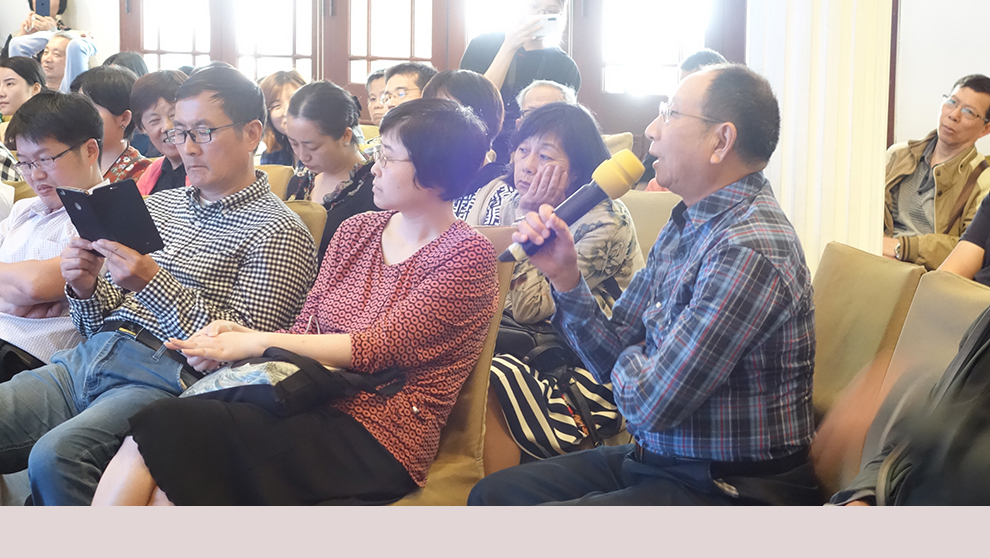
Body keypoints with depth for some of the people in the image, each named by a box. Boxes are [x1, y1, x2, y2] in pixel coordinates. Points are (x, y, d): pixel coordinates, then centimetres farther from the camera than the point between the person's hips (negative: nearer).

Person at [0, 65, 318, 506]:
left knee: (55, 456, -31)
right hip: (86, 359, 7)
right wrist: (86, 289, -1)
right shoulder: (158, 205, 21)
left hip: (167, 379, -7)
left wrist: (153, 284, -18)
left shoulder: (279, 233, 0)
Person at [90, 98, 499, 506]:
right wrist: (240, 335, -9)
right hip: (312, 408, 6)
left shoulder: (469, 257, -6)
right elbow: (307, 329, 12)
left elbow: (376, 349, -12)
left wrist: (256, 343, -12)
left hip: (375, 442, -6)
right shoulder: (357, 231, 15)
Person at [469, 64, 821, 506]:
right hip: (656, 459, 9)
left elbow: (650, 405, -25)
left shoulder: (748, 251, -24)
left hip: (730, 489, -9)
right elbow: (613, 361, 9)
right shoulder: (685, 226, 8)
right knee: (491, 494, 9)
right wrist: (565, 276, -6)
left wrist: (629, 359, -2)